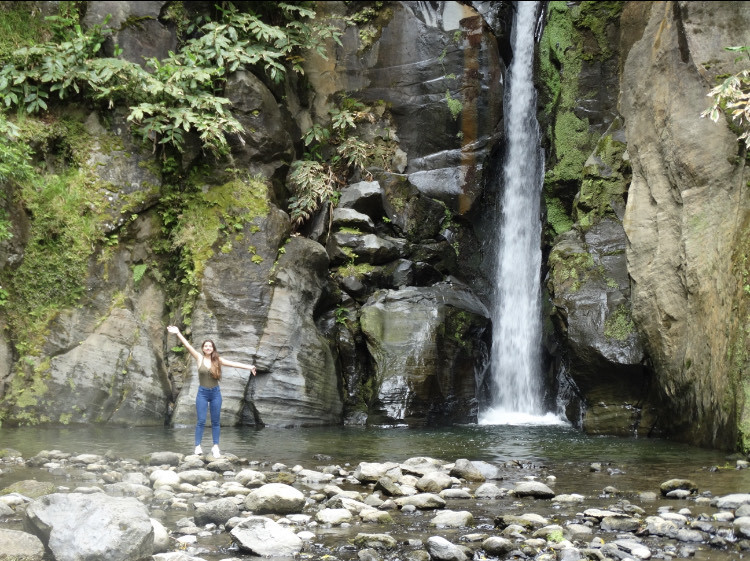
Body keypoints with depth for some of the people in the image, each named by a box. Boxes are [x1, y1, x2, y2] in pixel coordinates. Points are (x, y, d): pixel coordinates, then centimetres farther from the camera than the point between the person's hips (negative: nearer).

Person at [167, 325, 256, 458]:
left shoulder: (218, 360, -1)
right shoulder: (199, 358, -2)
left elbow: (233, 363, -6)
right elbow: (188, 346, -9)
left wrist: (248, 366, -14)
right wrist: (178, 333, -18)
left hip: (215, 393, 1)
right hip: (202, 393, -1)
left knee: (215, 421, 5)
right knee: (201, 421, -3)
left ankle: (215, 447, 9)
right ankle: (197, 446, 1)